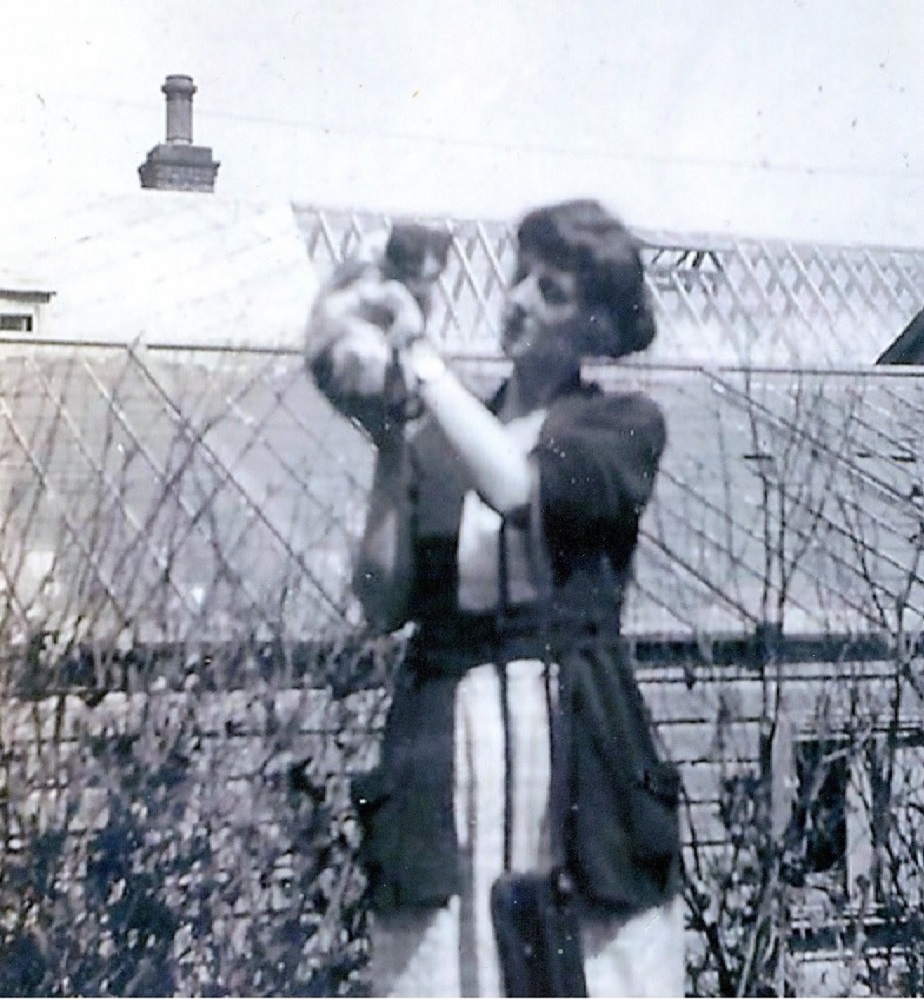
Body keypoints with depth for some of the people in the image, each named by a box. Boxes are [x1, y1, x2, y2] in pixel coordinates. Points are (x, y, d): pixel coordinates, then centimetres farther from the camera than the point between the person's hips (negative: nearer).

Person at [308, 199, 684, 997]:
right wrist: (390, 449, -1)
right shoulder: (436, 439, 13)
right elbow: (384, 602, 4)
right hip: (446, 744, 3)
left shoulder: (624, 426, 5)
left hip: (576, 743, -2)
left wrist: (419, 354, -11)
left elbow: (518, 487, -17)